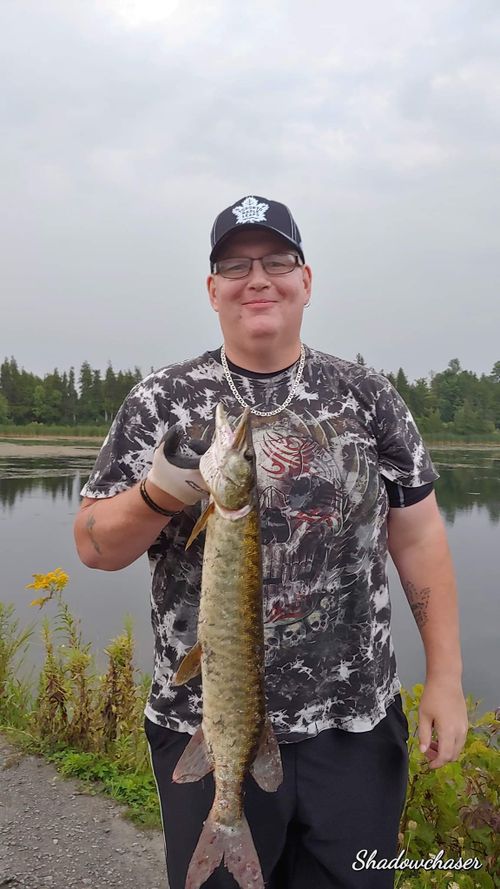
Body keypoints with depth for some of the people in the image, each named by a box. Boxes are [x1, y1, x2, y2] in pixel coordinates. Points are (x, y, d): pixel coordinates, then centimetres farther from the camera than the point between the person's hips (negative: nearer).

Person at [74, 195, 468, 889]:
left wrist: (446, 677, 0)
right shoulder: (162, 401, -3)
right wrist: (162, 491, -24)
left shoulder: (368, 397, 1)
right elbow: (94, 546, -4)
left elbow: (419, 538, 2)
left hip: (355, 727, 2)